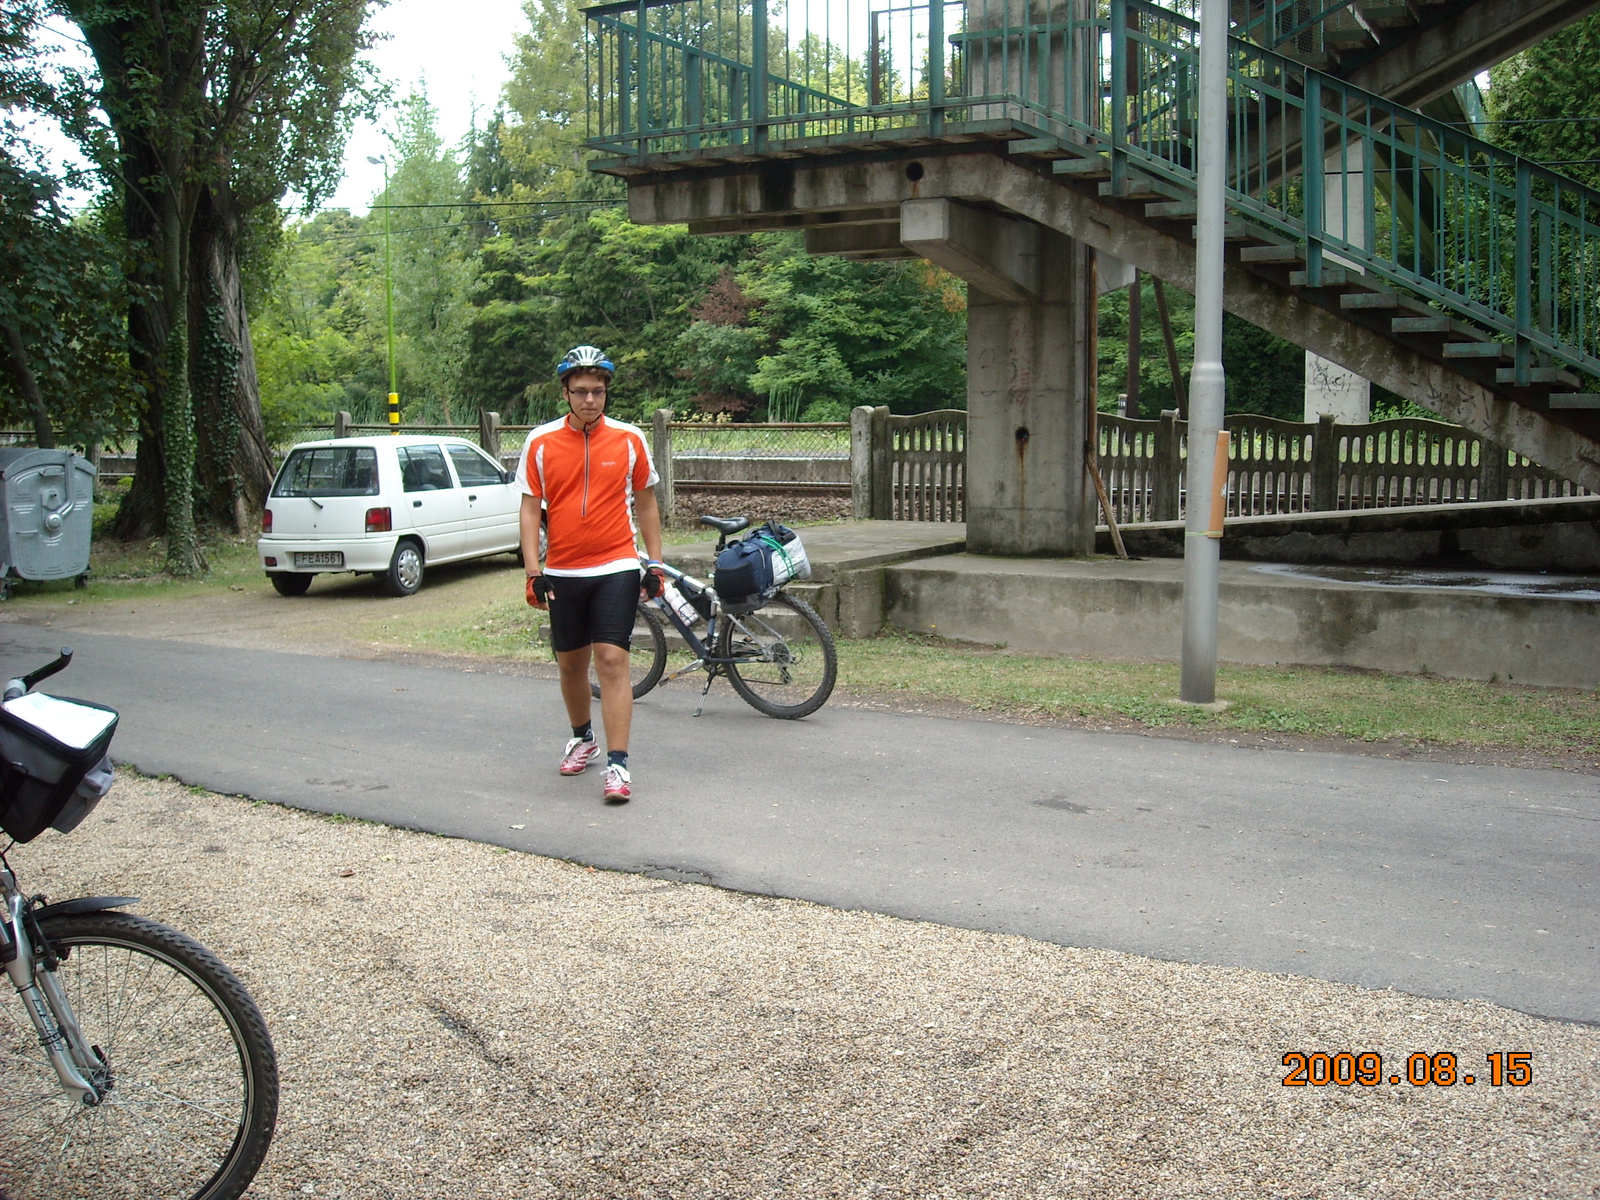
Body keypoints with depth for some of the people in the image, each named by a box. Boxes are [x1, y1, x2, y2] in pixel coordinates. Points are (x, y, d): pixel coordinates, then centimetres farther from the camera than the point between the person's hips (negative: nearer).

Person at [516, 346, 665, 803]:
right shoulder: (541, 442, 0)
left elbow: (646, 504, 9)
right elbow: (530, 509, 3)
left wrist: (655, 564, 6)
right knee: (571, 662, 14)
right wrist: (533, 570, -5)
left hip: (616, 568, -2)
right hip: (562, 572, 2)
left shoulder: (629, 439, 0)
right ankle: (583, 739, 38)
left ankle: (618, 764, -10)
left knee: (612, 660, -12)